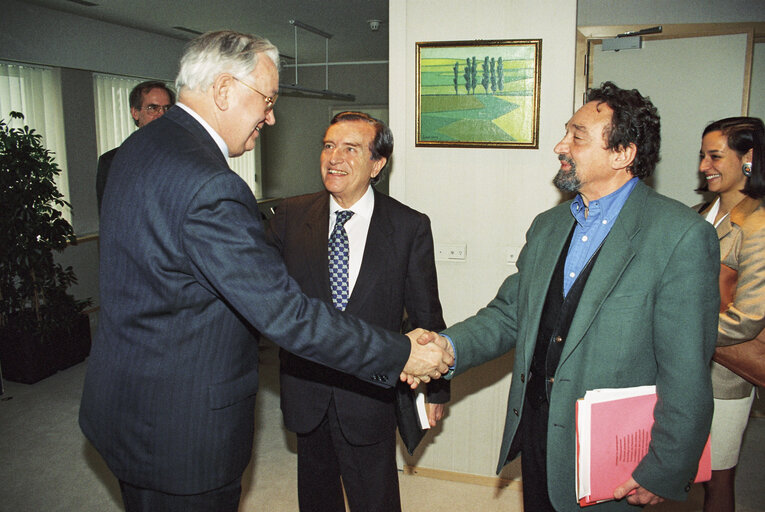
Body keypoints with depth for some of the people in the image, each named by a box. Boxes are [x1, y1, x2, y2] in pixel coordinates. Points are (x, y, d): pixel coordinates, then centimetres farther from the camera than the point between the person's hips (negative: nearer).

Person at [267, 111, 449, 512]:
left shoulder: (410, 227, -8)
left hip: (370, 394, -2)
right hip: (306, 389, 3)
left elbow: (426, 313, -2)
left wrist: (436, 388, 5)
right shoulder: (291, 216, -2)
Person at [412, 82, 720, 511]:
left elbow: (686, 374, -16)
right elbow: (509, 312, 4)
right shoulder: (548, 226, 6)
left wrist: (663, 474, -12)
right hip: (534, 431, 6)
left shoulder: (682, 236, -16)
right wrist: (448, 348, -14)